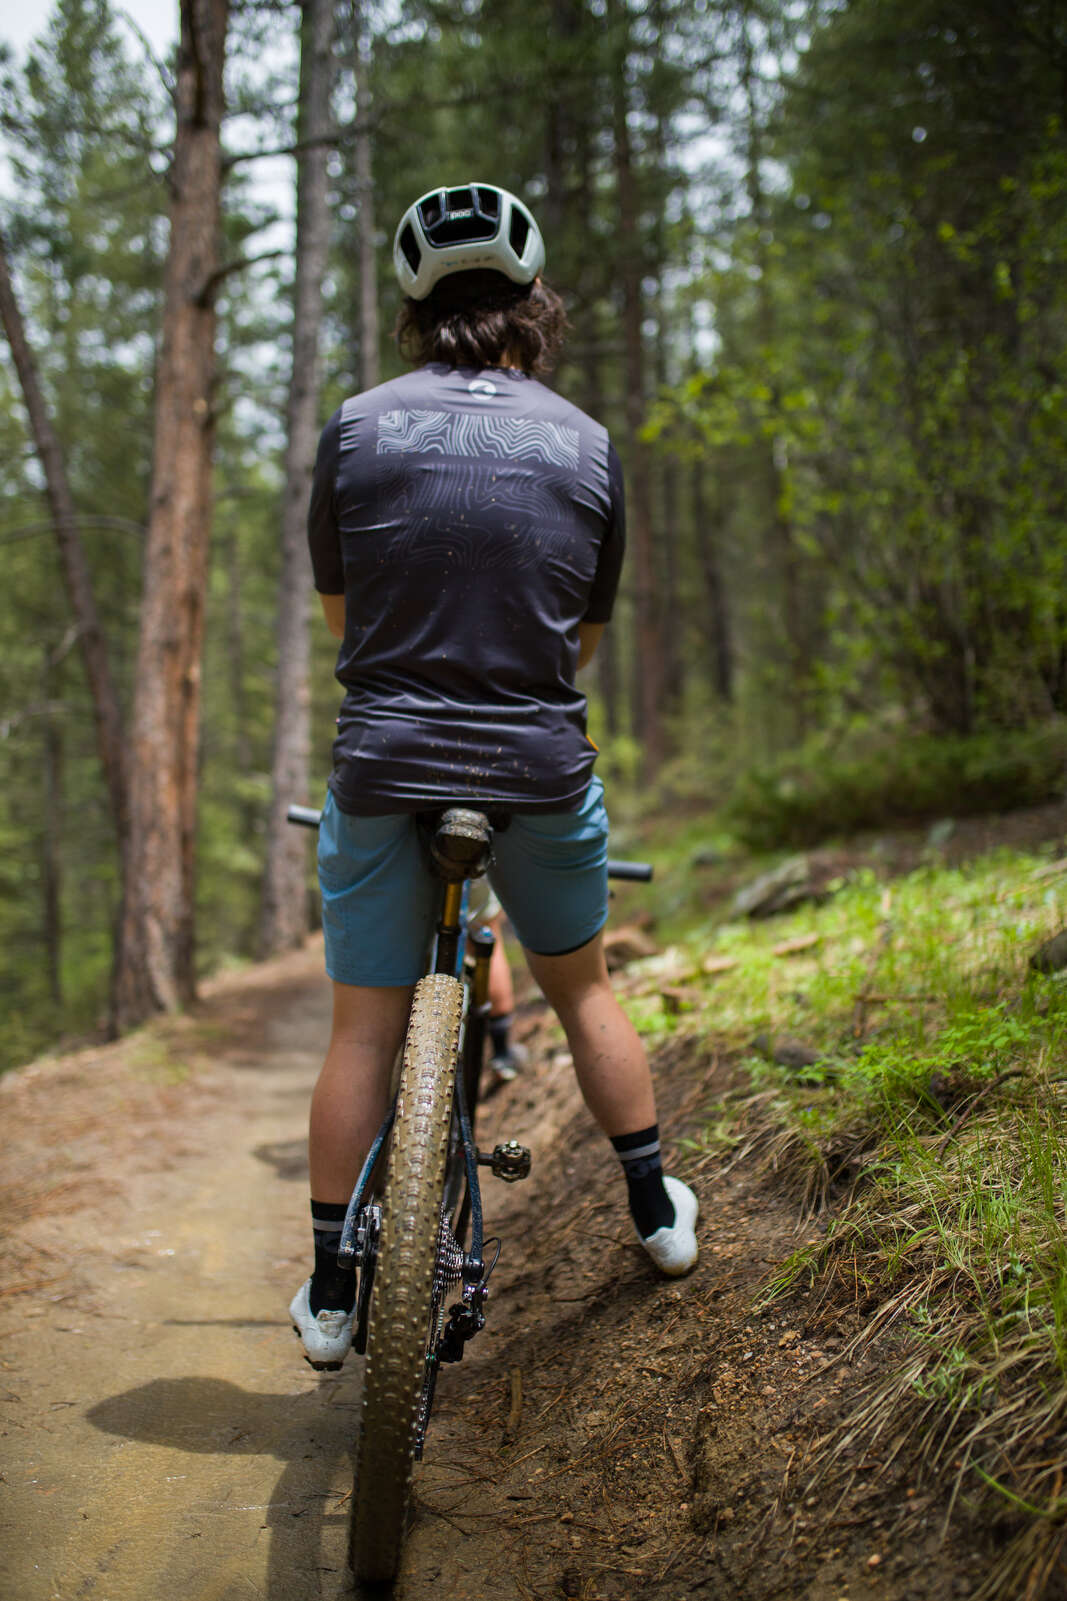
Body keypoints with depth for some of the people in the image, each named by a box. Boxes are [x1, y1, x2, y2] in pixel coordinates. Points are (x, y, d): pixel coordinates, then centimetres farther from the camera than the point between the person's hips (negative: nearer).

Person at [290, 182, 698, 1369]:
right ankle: (657, 1213, 34)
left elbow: (336, 611, 9)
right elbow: (589, 633, 9)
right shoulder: (586, 445, 2)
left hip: (384, 768, -1)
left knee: (363, 1028, 9)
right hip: (543, 770, 1)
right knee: (581, 987, 22)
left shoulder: (357, 428, -2)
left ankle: (330, 1296, 17)